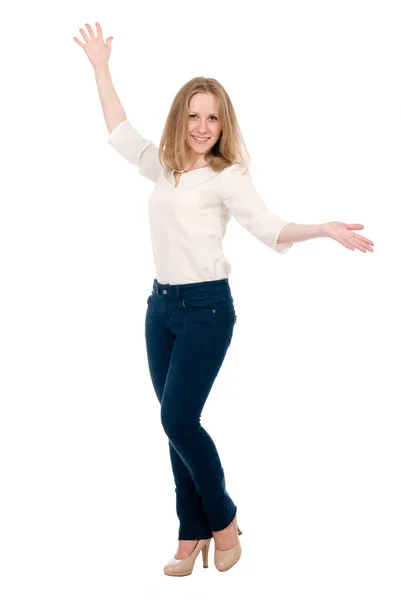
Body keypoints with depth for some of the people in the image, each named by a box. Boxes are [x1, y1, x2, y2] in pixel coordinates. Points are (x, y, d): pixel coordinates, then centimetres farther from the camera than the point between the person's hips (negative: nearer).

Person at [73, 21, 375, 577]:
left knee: (178, 419, -12)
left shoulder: (227, 176, -6)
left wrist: (324, 229, -27)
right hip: (161, 306, 6)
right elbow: (121, 134, 24)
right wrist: (100, 68, 27)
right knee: (177, 425, 6)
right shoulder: (166, 168, 12)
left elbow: (270, 229, -12)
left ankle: (223, 520, 9)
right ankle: (192, 535, 15)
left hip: (205, 308, -6)